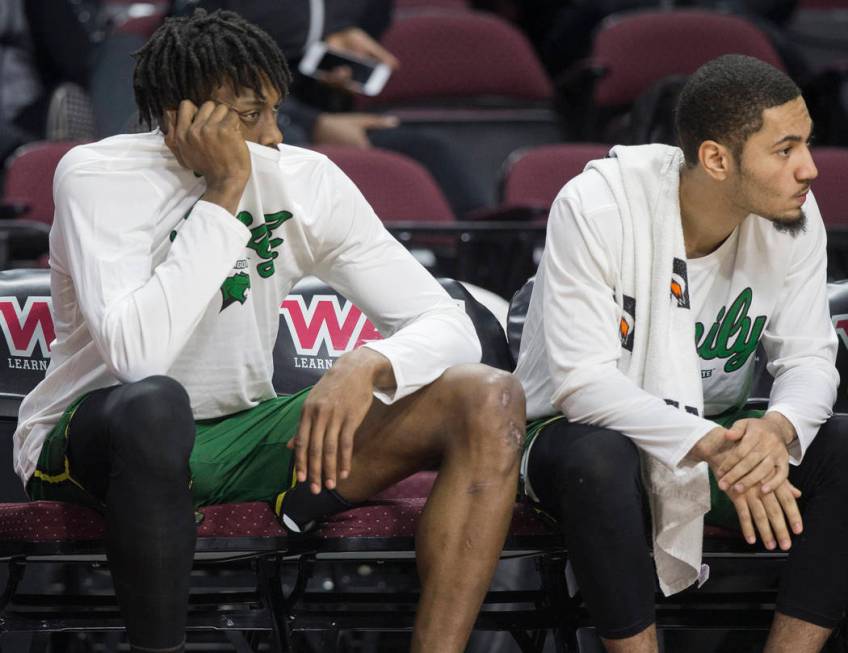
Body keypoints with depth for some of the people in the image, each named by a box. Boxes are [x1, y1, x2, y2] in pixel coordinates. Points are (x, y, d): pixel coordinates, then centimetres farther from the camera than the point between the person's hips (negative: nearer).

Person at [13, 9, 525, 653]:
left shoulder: (307, 181, -4)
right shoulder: (98, 177, -17)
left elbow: (448, 326, -6)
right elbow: (136, 357, -32)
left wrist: (368, 364, -29)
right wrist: (222, 195, -26)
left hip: (239, 437, 5)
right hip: (92, 438, -5)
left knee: (491, 401, -13)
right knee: (154, 403, -43)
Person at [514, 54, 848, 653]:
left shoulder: (793, 217, -9)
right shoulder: (597, 207, -24)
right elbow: (581, 382, -27)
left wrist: (777, 429, -32)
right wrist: (711, 446, -41)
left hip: (718, 432, 5)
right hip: (580, 428, -5)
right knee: (599, 460, -40)